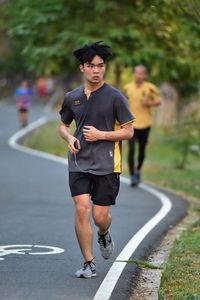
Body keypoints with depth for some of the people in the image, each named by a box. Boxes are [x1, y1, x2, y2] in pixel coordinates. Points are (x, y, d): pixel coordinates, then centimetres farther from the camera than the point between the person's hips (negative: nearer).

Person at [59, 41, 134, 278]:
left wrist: (100, 135, -13)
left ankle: (104, 236, 38)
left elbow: (128, 131, -1)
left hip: (106, 165, -2)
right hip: (79, 163, 2)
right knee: (81, 210, -11)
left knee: (100, 216, -1)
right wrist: (70, 138, -1)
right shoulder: (72, 98, 7)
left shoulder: (115, 97, -3)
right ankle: (88, 263, 0)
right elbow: (63, 125, 22)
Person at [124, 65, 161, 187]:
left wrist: (149, 103, -16)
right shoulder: (128, 87, 2)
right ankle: (132, 176, -9)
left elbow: (158, 101, 3)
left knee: (142, 150, 12)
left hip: (145, 124, 0)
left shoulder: (150, 88, -4)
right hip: (131, 123, 0)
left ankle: (138, 170, 37)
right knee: (131, 150, -11)